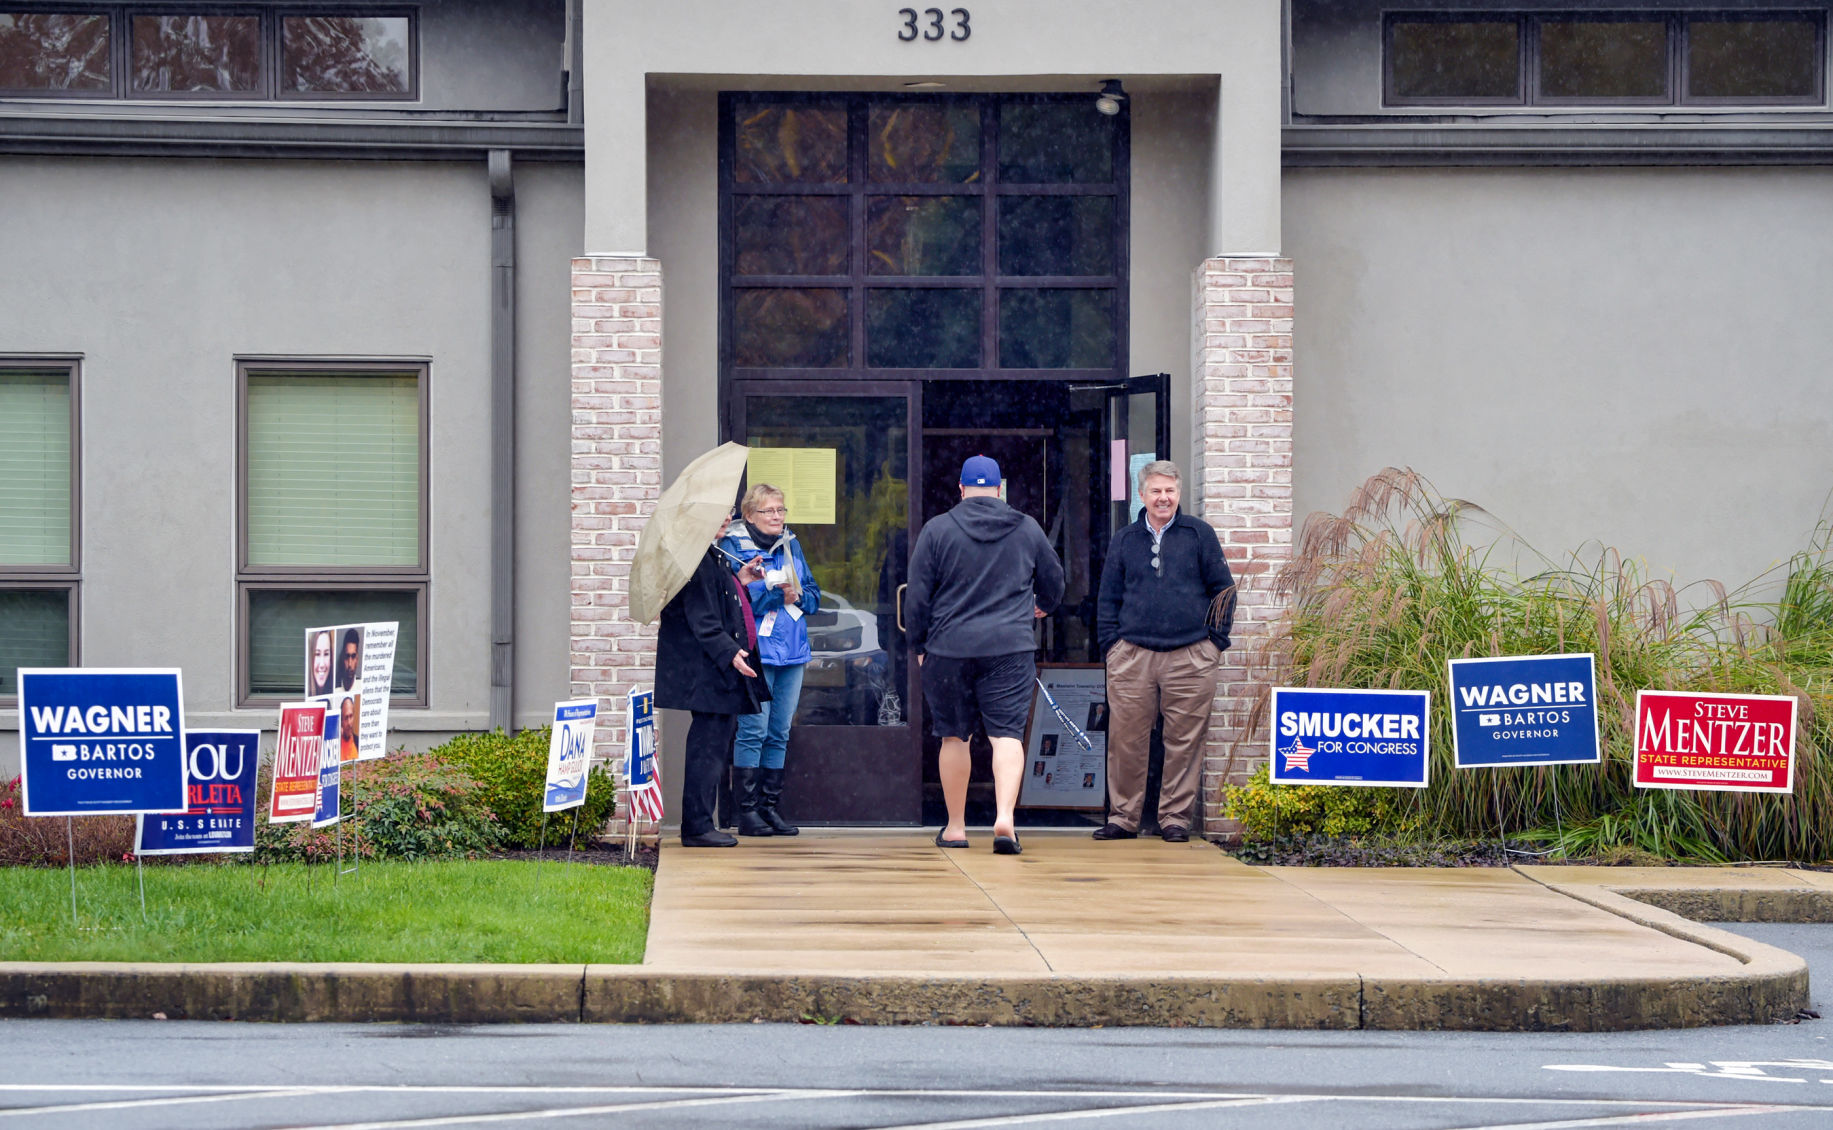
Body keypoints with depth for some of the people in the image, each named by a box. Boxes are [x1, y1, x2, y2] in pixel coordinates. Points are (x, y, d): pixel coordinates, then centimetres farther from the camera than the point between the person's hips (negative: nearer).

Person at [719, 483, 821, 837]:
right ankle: (747, 810, -5)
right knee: (753, 731, -9)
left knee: (780, 732, 8)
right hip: (757, 651, -6)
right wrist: (774, 591, -20)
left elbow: (813, 594, 15)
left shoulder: (791, 546, 14)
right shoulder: (733, 548, -4)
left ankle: (770, 805, 14)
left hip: (792, 650, 6)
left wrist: (797, 595, -5)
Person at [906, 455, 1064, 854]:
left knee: (954, 737, 11)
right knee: (1007, 734, -4)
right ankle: (1004, 816, -23)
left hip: (949, 648, 0)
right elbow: (1054, 581, 20)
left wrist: (918, 645, 12)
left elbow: (917, 595, 0)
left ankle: (955, 826, 18)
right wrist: (1043, 604, 42)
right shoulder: (1027, 529, 6)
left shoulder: (937, 529, 0)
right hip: (1011, 646, 0)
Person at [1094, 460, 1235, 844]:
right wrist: (1110, 645, 5)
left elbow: (1223, 589, 9)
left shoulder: (1199, 535, 7)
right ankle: (1123, 817, 8)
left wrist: (1216, 641, 2)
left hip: (1190, 657, -1)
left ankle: (1176, 817, 10)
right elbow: (1108, 599, 16)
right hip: (1132, 655, 1)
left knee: (1184, 742, 1)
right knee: (1126, 740, 0)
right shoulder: (1124, 540, 13)